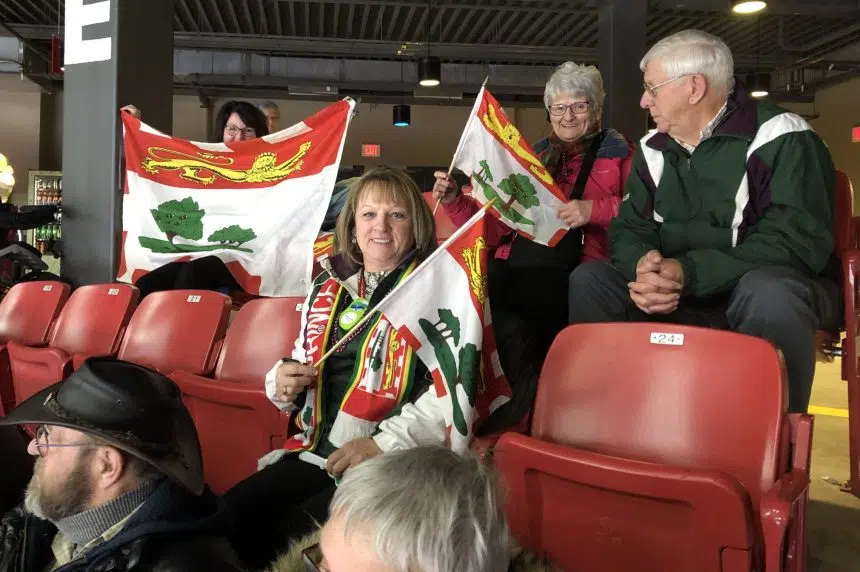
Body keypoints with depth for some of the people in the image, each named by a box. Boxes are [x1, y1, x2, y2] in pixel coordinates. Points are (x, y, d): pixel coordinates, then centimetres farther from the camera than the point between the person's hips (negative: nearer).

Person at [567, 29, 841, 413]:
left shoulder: (781, 138, -13)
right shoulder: (653, 150, 7)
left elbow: (800, 240, -23)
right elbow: (629, 229, 4)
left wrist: (690, 271, -31)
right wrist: (643, 266, -22)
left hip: (779, 290, -5)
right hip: (681, 296, 5)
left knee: (767, 292, -39)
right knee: (587, 281, -11)